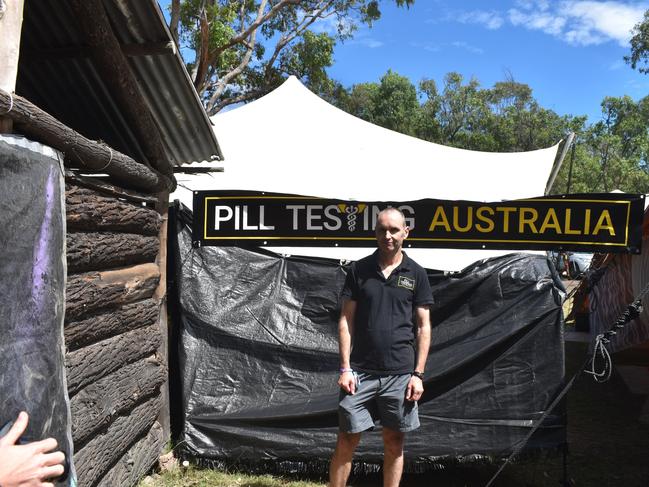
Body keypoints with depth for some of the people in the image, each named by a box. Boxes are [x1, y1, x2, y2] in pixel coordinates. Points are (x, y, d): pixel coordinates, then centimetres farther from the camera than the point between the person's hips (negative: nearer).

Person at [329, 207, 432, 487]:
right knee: (346, 441, 4)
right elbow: (346, 320, 3)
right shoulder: (359, 270, 3)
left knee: (394, 443, 11)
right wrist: (345, 368, -4)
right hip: (360, 372, 0)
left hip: (400, 374, 1)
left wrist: (418, 374, -2)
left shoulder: (416, 274, 3)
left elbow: (423, 327, 4)